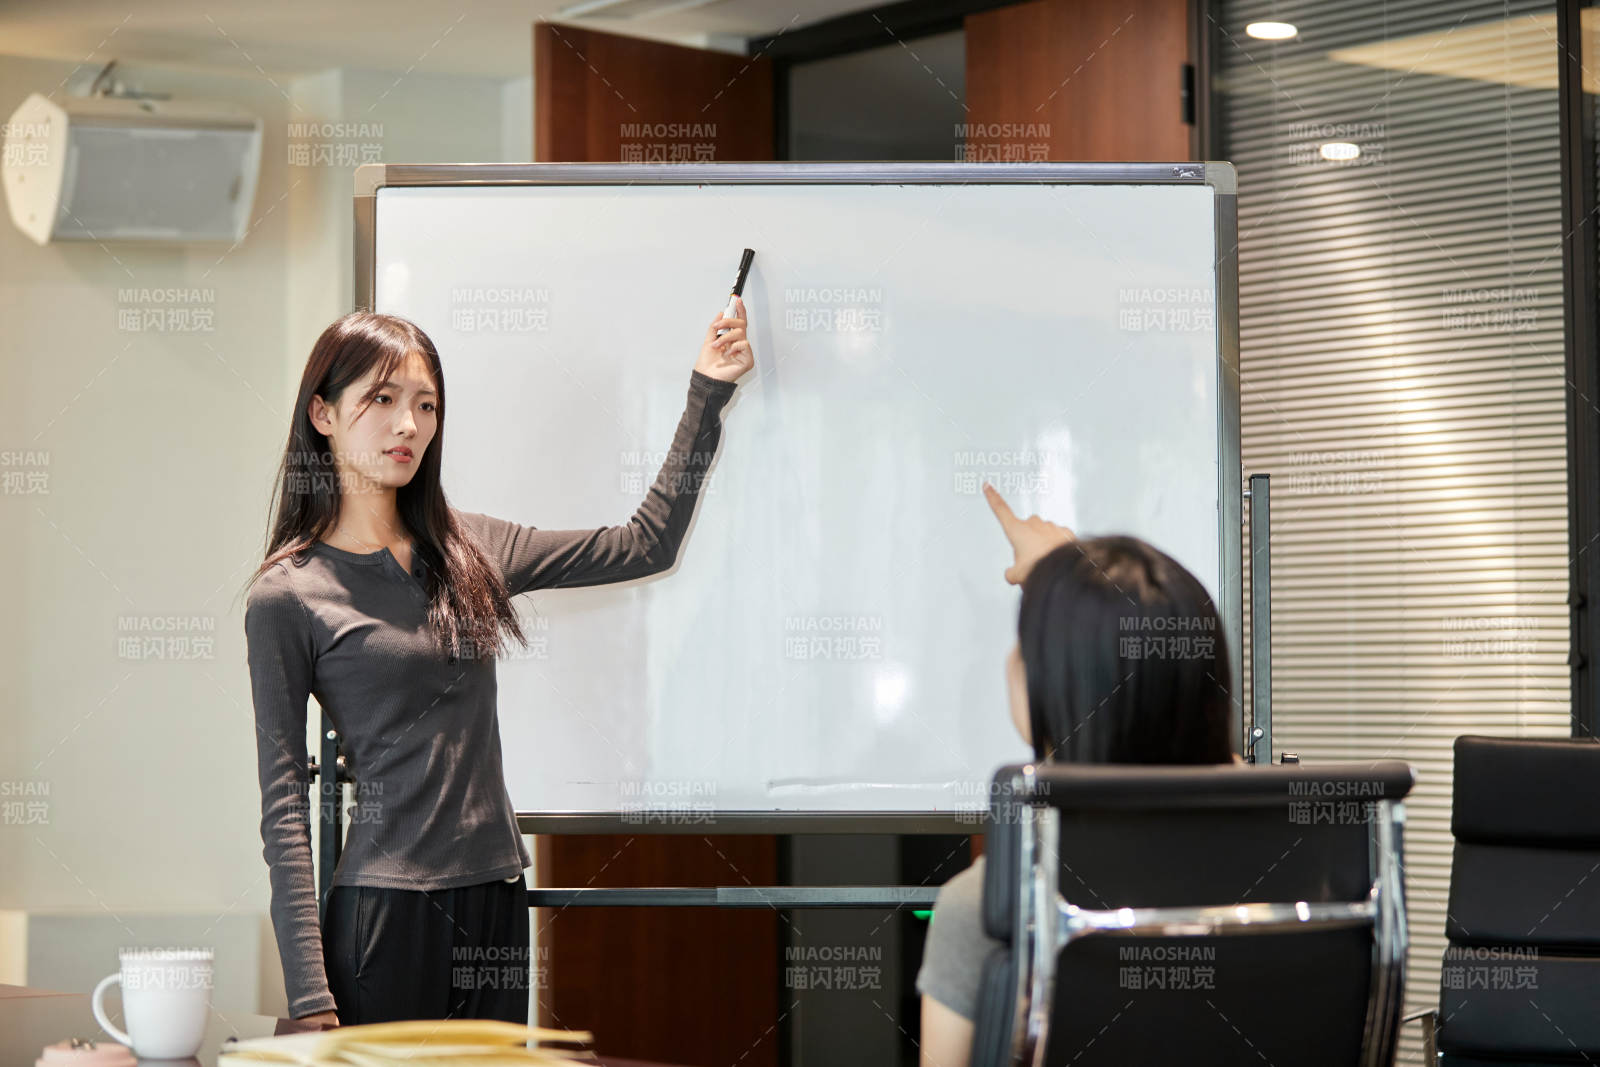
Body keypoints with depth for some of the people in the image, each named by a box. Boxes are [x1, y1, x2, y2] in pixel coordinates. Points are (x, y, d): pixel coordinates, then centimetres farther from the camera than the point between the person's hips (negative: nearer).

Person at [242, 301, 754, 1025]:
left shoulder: (470, 548, 11)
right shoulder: (287, 595, -4)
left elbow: (645, 545, 17)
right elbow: (284, 803, -7)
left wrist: (708, 392, 15)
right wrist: (310, 998, -14)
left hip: (497, 902, 5)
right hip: (385, 911, -5)